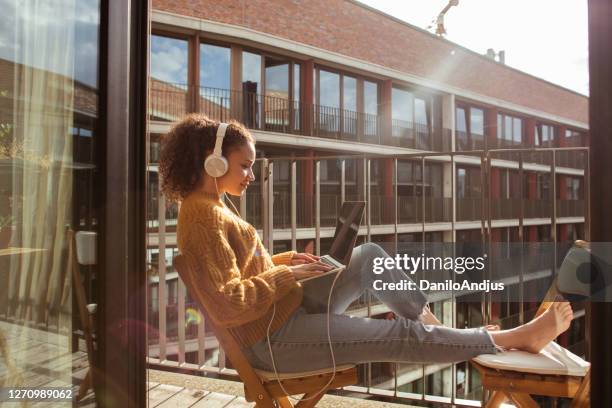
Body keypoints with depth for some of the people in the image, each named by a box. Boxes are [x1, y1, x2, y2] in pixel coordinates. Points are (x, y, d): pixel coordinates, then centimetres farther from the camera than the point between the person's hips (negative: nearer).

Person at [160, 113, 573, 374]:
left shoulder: (210, 206, 10)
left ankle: (438, 326, 18)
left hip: (288, 308, 10)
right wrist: (287, 275, -18)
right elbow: (227, 306, -29)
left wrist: (287, 261, 3)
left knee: (369, 255, 10)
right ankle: (514, 338, 7)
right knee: (404, 336, -8)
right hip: (276, 337, -10)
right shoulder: (204, 216, -22)